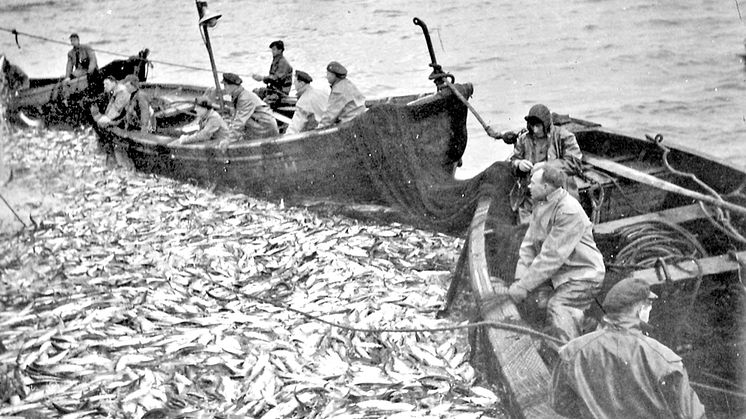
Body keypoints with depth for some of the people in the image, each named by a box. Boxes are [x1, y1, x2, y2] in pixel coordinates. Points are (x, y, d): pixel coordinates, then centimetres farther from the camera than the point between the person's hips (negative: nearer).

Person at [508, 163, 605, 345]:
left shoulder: (569, 212, -24)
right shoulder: (540, 206, 5)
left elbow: (552, 256, -27)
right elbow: (529, 244, 3)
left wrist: (524, 286, -26)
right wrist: (520, 279, -10)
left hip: (583, 276, -9)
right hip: (560, 274, 9)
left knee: (556, 306, -24)